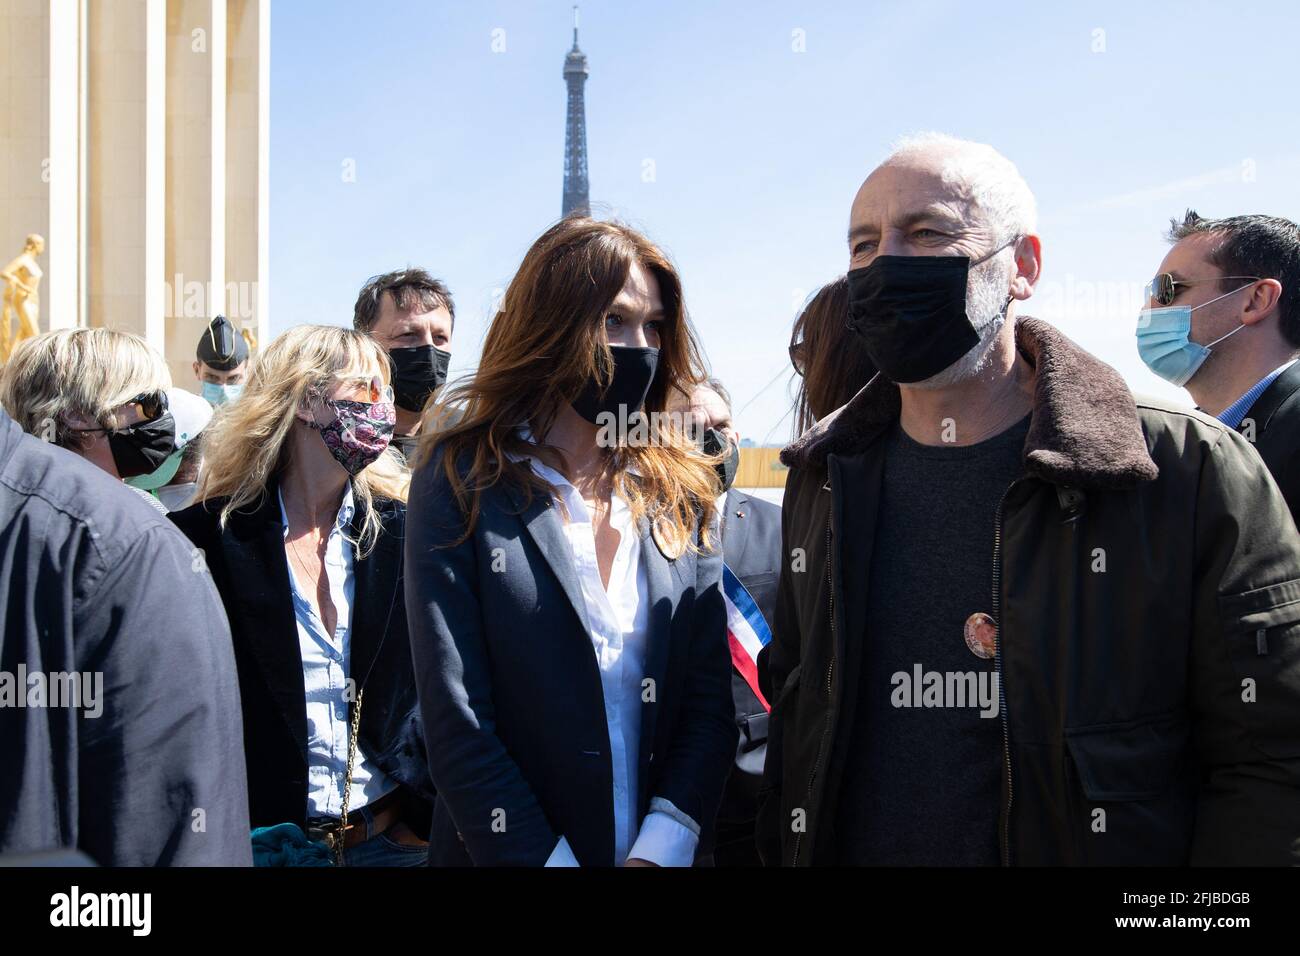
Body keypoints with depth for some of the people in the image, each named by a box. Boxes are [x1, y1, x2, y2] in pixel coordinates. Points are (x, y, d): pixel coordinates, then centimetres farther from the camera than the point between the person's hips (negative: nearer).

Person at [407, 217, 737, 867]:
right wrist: (545, 856, -18)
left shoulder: (681, 492, 2)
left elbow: (709, 696, -3)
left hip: (662, 848, 3)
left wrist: (658, 850, -15)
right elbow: (454, 717, -13)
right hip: (506, 849, -3)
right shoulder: (463, 483, -8)